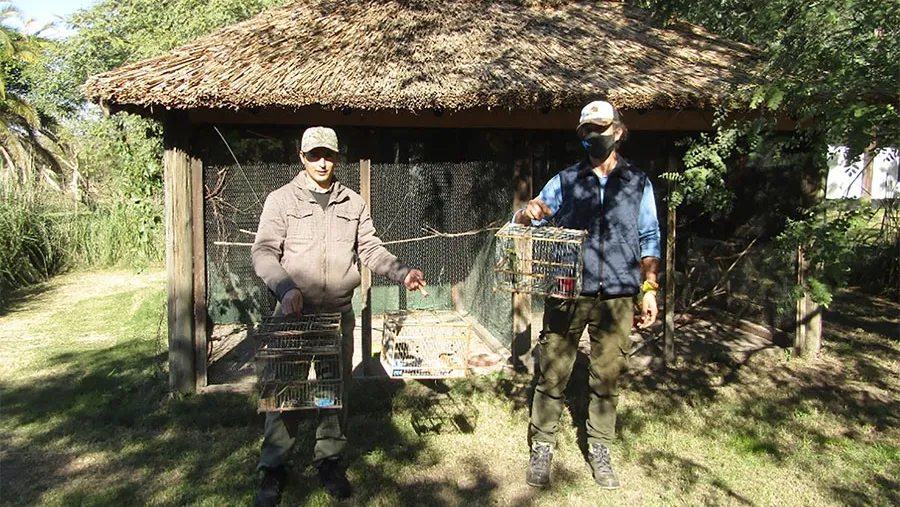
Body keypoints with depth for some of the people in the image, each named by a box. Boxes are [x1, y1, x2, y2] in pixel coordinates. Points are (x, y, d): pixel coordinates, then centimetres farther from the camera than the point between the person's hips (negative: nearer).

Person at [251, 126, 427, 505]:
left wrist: (402, 273, -9)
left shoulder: (353, 203, 8)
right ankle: (274, 468, 20)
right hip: (295, 313, -2)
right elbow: (264, 253, -7)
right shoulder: (281, 200, -1)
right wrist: (286, 288, -23)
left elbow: (370, 249, 7)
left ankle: (330, 460, 29)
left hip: (339, 314, 3)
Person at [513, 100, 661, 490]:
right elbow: (521, 223, 5)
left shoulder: (638, 182, 10)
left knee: (608, 376, 8)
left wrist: (649, 288, 3)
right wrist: (529, 213, -18)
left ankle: (599, 449, 24)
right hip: (567, 292, 0)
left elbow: (649, 239, 11)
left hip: (617, 297, 1)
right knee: (552, 372, 2)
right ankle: (542, 447, 16)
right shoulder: (566, 180, 8)